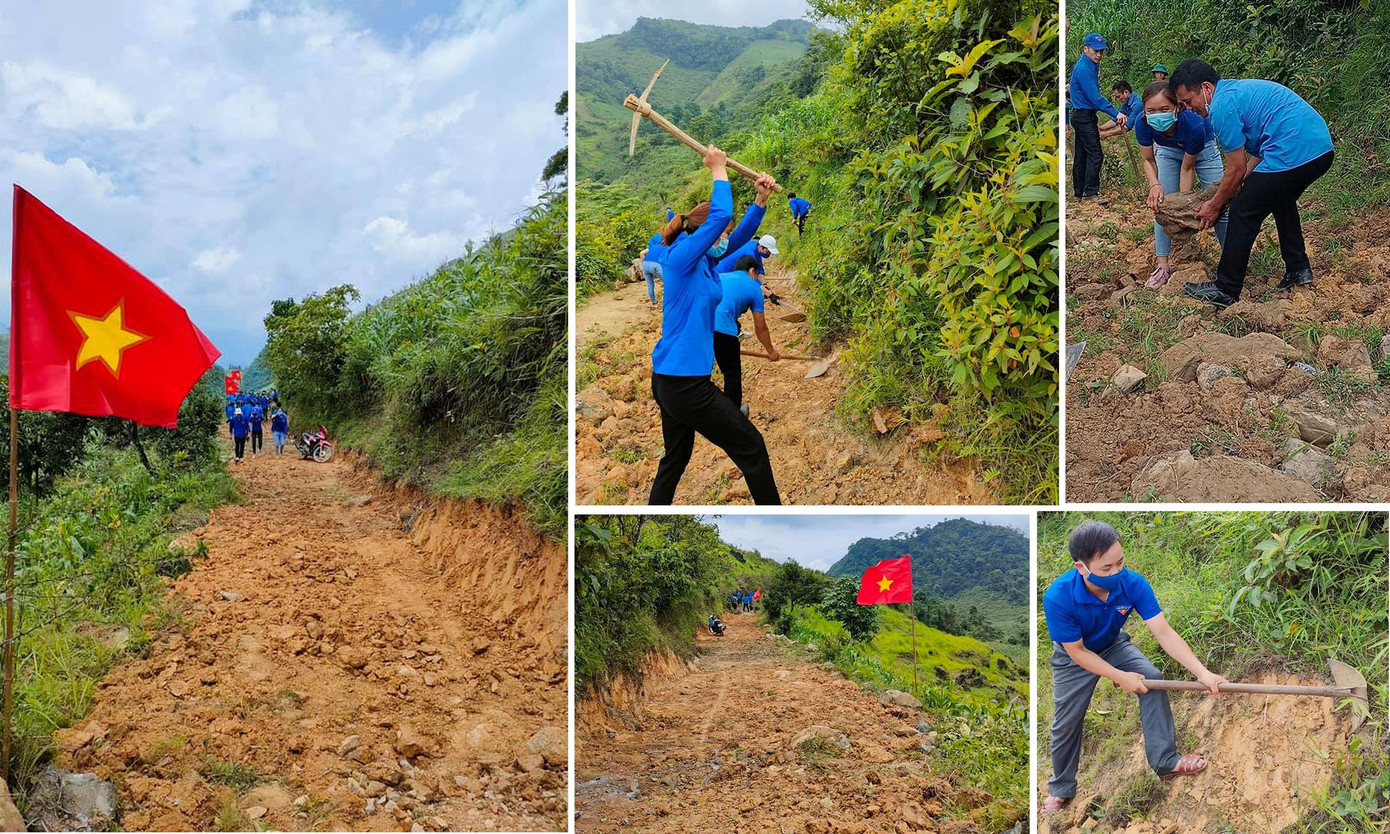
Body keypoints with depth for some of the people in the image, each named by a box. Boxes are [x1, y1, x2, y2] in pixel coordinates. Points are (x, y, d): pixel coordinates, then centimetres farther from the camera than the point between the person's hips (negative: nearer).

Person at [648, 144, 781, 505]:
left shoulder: (704, 261, 12)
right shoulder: (681, 255, -13)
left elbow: (740, 236, 18)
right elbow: (721, 215, -21)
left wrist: (761, 198, 9)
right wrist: (718, 170, -8)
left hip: (668, 378, 10)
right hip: (685, 381, -10)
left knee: (675, 460, 16)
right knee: (751, 446, 2)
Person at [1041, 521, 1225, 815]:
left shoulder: (1133, 583, -33)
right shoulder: (1058, 597, -41)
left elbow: (1164, 632, -31)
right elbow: (1077, 651, -27)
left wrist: (1201, 672, -40)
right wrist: (1120, 677, -26)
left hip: (1114, 645, 3)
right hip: (1074, 658, -3)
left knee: (1153, 680, -18)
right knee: (1066, 723, 4)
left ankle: (1166, 762, -1)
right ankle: (1061, 789, 30)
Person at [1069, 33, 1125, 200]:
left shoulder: (1091, 66, 13)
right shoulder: (1083, 69, -19)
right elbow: (1095, 98, -24)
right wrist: (1115, 114, -24)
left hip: (1082, 116, 10)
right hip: (1085, 116, -10)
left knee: (1081, 155, 11)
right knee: (1095, 154, -11)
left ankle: (1079, 193, 15)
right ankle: (1090, 192, -12)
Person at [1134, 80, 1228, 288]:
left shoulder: (1193, 124, -42)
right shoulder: (1143, 124, -34)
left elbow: (1187, 168, -27)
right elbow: (1148, 160, -16)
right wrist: (1154, 184, -35)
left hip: (1202, 148, -2)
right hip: (1168, 151, 3)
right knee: (1161, 204, -6)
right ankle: (1162, 266, 0)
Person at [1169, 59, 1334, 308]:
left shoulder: (1222, 106, -8)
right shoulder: (1239, 89, 23)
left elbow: (1237, 169, -3)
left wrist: (1214, 206, 10)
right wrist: (1238, 188, 21)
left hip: (1293, 154, -10)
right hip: (1322, 149, 10)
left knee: (1243, 213, 1)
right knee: (1281, 201, 32)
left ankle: (1225, 291, 7)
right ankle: (1298, 269, 36)